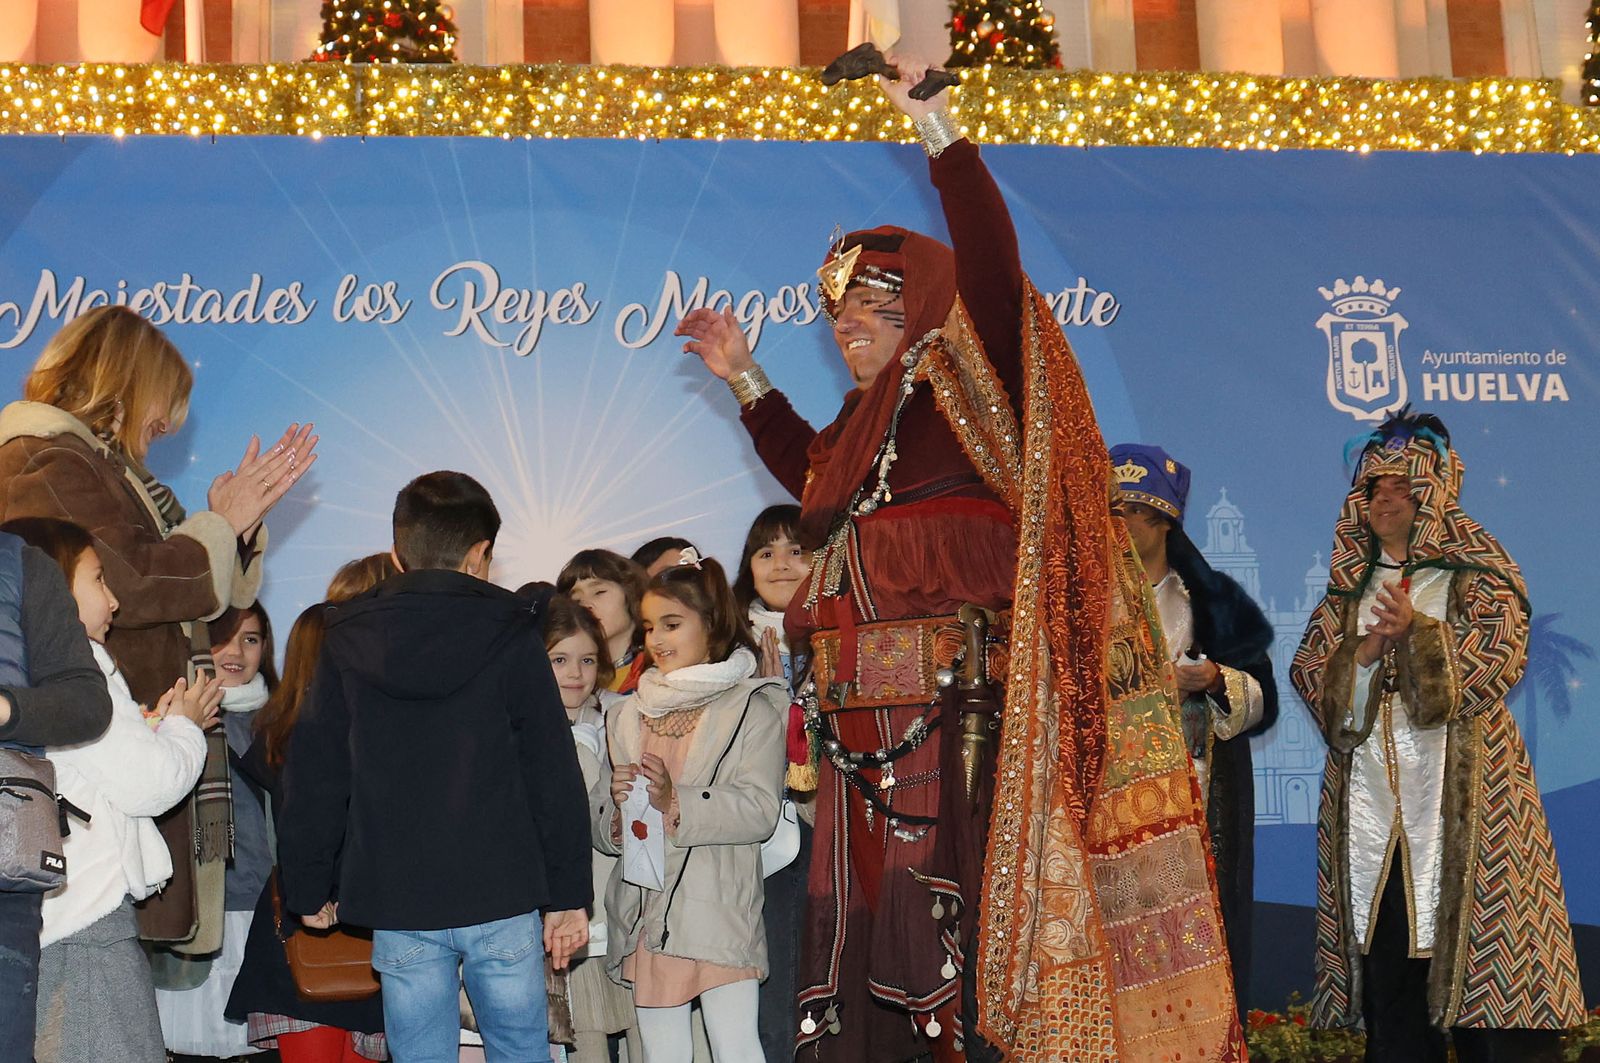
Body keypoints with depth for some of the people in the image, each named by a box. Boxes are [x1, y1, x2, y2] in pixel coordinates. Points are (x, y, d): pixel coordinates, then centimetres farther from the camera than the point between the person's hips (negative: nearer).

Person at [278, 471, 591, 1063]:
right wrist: (569, 895, 3)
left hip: (397, 904, 2)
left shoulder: (347, 643, 3)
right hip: (503, 898, -1)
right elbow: (554, 775, -3)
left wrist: (309, 890, 17)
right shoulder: (510, 638, -3)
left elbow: (314, 777, 7)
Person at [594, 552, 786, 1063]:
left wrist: (676, 802, -22)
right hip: (645, 917, 5)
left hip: (720, 915, -5)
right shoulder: (627, 717, 16)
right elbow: (600, 831, 15)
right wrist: (618, 804, -8)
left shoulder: (750, 708, 1)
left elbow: (760, 811, -11)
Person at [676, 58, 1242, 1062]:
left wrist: (933, 122, -15)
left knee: (952, 948, -10)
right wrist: (744, 376, 41)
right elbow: (809, 472, 42)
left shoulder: (967, 385, -2)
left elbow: (990, 260, -17)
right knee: (867, 964, 9)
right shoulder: (864, 422, 20)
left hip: (957, 721, -8)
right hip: (869, 737, 8)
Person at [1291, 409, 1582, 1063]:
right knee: (1389, 987, 3)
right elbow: (1309, 674, 10)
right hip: (1371, 803, 4)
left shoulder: (1477, 576, 7)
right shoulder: (1349, 589, 19)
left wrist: (1418, 632, -18)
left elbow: (1498, 660, -6)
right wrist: (1365, 652, -8)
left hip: (1462, 794, -4)